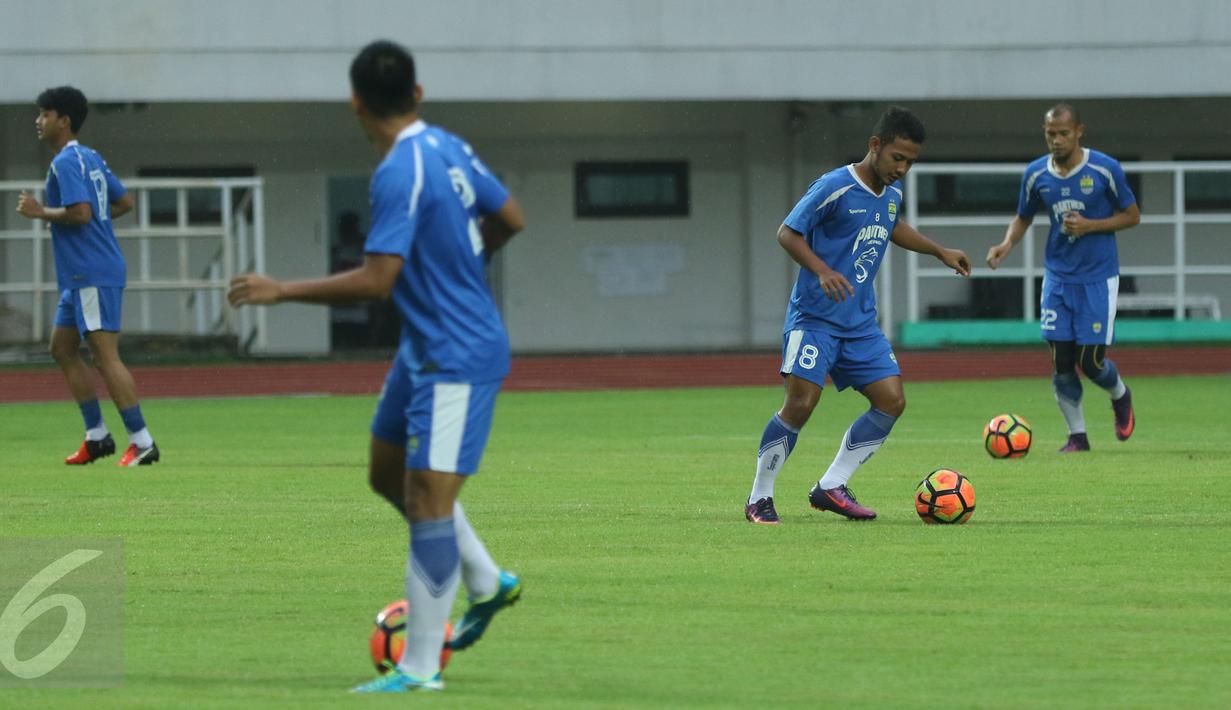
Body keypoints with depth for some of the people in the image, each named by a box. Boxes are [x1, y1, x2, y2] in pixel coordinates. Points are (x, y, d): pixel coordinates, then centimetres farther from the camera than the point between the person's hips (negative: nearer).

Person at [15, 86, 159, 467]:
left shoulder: (66, 163, -14)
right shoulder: (91, 158, 16)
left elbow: (80, 212, -25)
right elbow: (124, 202, 21)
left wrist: (40, 212, -12)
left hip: (92, 274, -11)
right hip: (82, 275, 11)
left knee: (105, 356, -10)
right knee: (62, 349, 16)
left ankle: (142, 442, -11)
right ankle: (97, 435, 18)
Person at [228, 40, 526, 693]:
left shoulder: (399, 174, -23)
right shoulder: (447, 148, 3)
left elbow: (374, 281, -26)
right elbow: (509, 219, 14)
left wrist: (281, 291, -18)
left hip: (455, 359, -10)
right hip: (424, 348, 10)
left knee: (428, 501, -10)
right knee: (388, 474, 21)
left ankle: (420, 669, -8)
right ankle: (486, 584, 32)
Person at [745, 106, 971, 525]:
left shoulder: (892, 192, 9)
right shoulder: (835, 187, -15)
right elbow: (787, 234, -13)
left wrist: (940, 251, 29)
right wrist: (822, 271, -27)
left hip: (860, 324, 7)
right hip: (814, 319, -7)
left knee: (891, 401, -3)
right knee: (800, 404, -15)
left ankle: (831, 487, 5)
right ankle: (759, 498, -1)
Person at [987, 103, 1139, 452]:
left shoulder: (1105, 169, -10)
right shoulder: (1036, 174, 0)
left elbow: (1132, 215, -1)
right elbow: (1023, 217, 14)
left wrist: (1090, 225, -16)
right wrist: (1007, 243, -7)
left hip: (1098, 279, -3)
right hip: (1058, 276, 3)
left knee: (1090, 361, -6)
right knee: (1061, 360, -4)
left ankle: (1120, 395, 28)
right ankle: (1077, 436, 9)